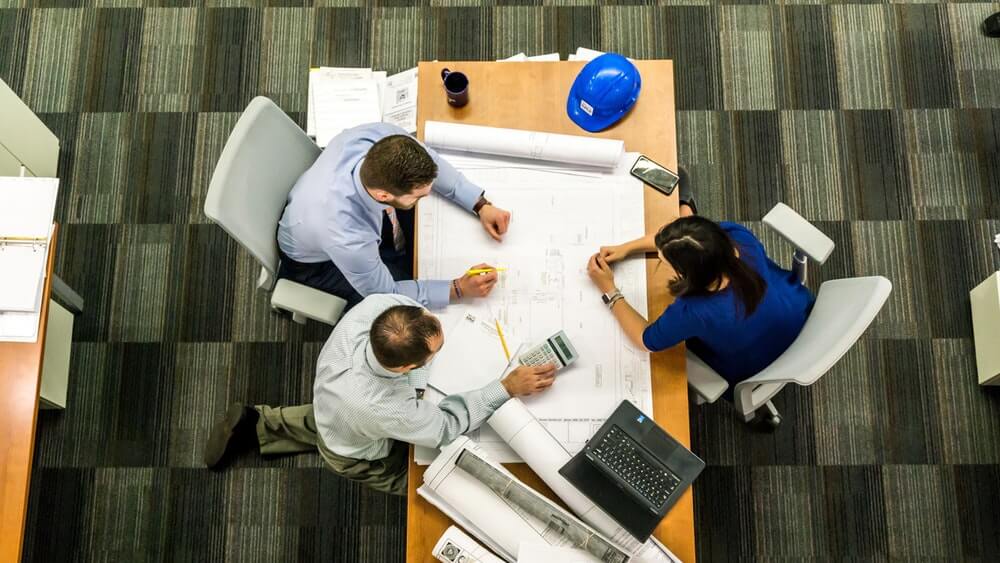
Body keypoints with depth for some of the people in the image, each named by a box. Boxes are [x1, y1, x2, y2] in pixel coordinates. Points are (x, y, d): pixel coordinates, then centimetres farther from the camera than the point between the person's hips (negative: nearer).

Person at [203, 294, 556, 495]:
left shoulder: (377, 305, -40)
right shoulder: (381, 409, -51)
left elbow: (406, 294, -14)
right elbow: (446, 427, -31)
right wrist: (509, 388, -31)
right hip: (357, 455, -5)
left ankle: (258, 425, 35)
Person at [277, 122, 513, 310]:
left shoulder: (383, 137, -35)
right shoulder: (346, 238, -47)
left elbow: (430, 163, -11)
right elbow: (385, 294, -26)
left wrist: (481, 205, -17)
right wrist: (459, 288, -26)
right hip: (319, 261, -5)